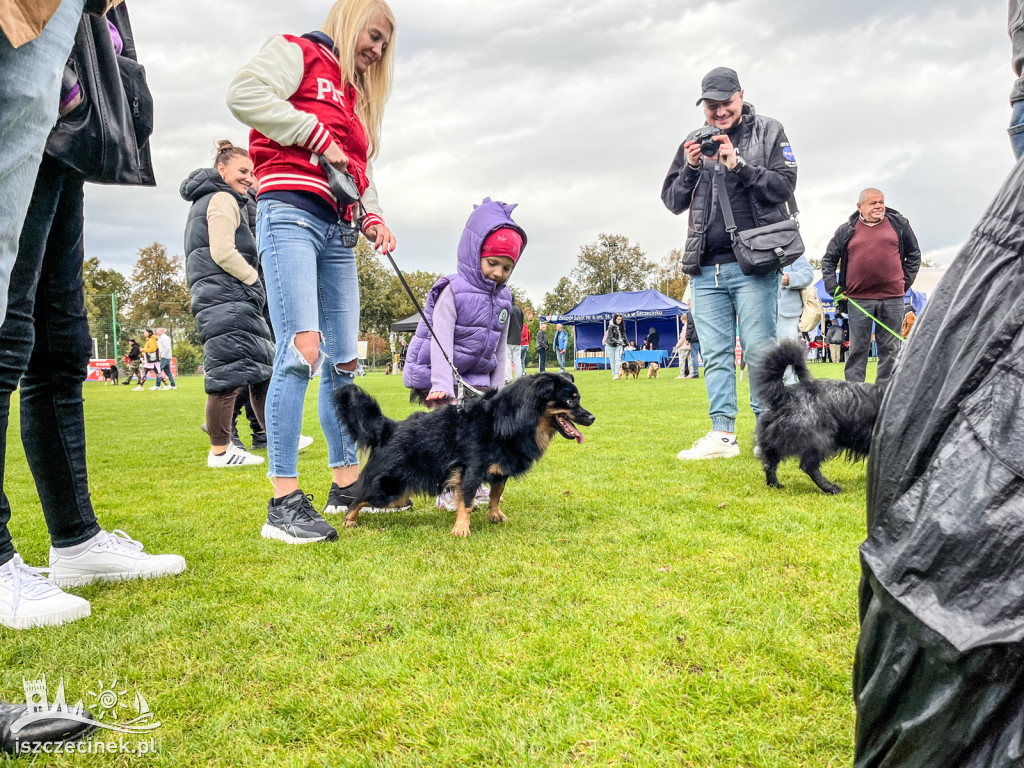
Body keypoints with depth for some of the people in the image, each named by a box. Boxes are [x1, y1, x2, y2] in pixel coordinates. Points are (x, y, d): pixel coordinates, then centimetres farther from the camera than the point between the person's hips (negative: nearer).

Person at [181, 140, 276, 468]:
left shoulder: (205, 201, 28)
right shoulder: (223, 199, -6)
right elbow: (223, 253, -17)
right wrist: (255, 279, -6)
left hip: (231, 300, 11)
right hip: (227, 298, -11)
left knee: (262, 370, 12)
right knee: (229, 374, -10)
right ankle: (220, 452, -6)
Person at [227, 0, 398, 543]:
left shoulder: (355, 93, 29)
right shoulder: (297, 53, 7)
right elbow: (244, 93, -11)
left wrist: (374, 219, 7)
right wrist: (318, 137, -9)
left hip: (337, 231, 9)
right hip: (290, 213, -8)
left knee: (344, 360, 6)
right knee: (302, 348, -21)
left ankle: (346, 483, 14)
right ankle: (284, 501, -19)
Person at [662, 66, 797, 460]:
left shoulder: (768, 131, 8)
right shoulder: (693, 143, 16)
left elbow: (784, 185, -3)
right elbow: (672, 201, 14)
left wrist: (738, 165, -12)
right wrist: (691, 168, -3)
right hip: (705, 268, 4)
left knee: (758, 349, -5)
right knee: (715, 353, 3)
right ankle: (722, 434, 7)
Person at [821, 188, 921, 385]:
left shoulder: (898, 224, 8)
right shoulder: (846, 230, 6)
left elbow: (914, 254, 17)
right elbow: (828, 260, 13)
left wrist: (906, 281, 8)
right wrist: (832, 287, 2)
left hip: (892, 298, 1)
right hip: (859, 299, -1)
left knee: (890, 348, 6)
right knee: (857, 348, 2)